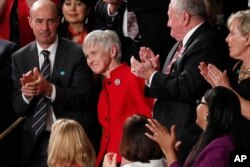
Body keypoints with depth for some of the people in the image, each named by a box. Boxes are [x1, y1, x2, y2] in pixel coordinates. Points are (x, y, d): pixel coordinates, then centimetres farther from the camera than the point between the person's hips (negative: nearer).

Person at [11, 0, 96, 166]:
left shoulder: (78, 53, -8)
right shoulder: (19, 58, 2)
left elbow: (84, 98, -13)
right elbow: (17, 108, 0)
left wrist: (49, 89, -27)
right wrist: (26, 94, -23)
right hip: (36, 142, 3)